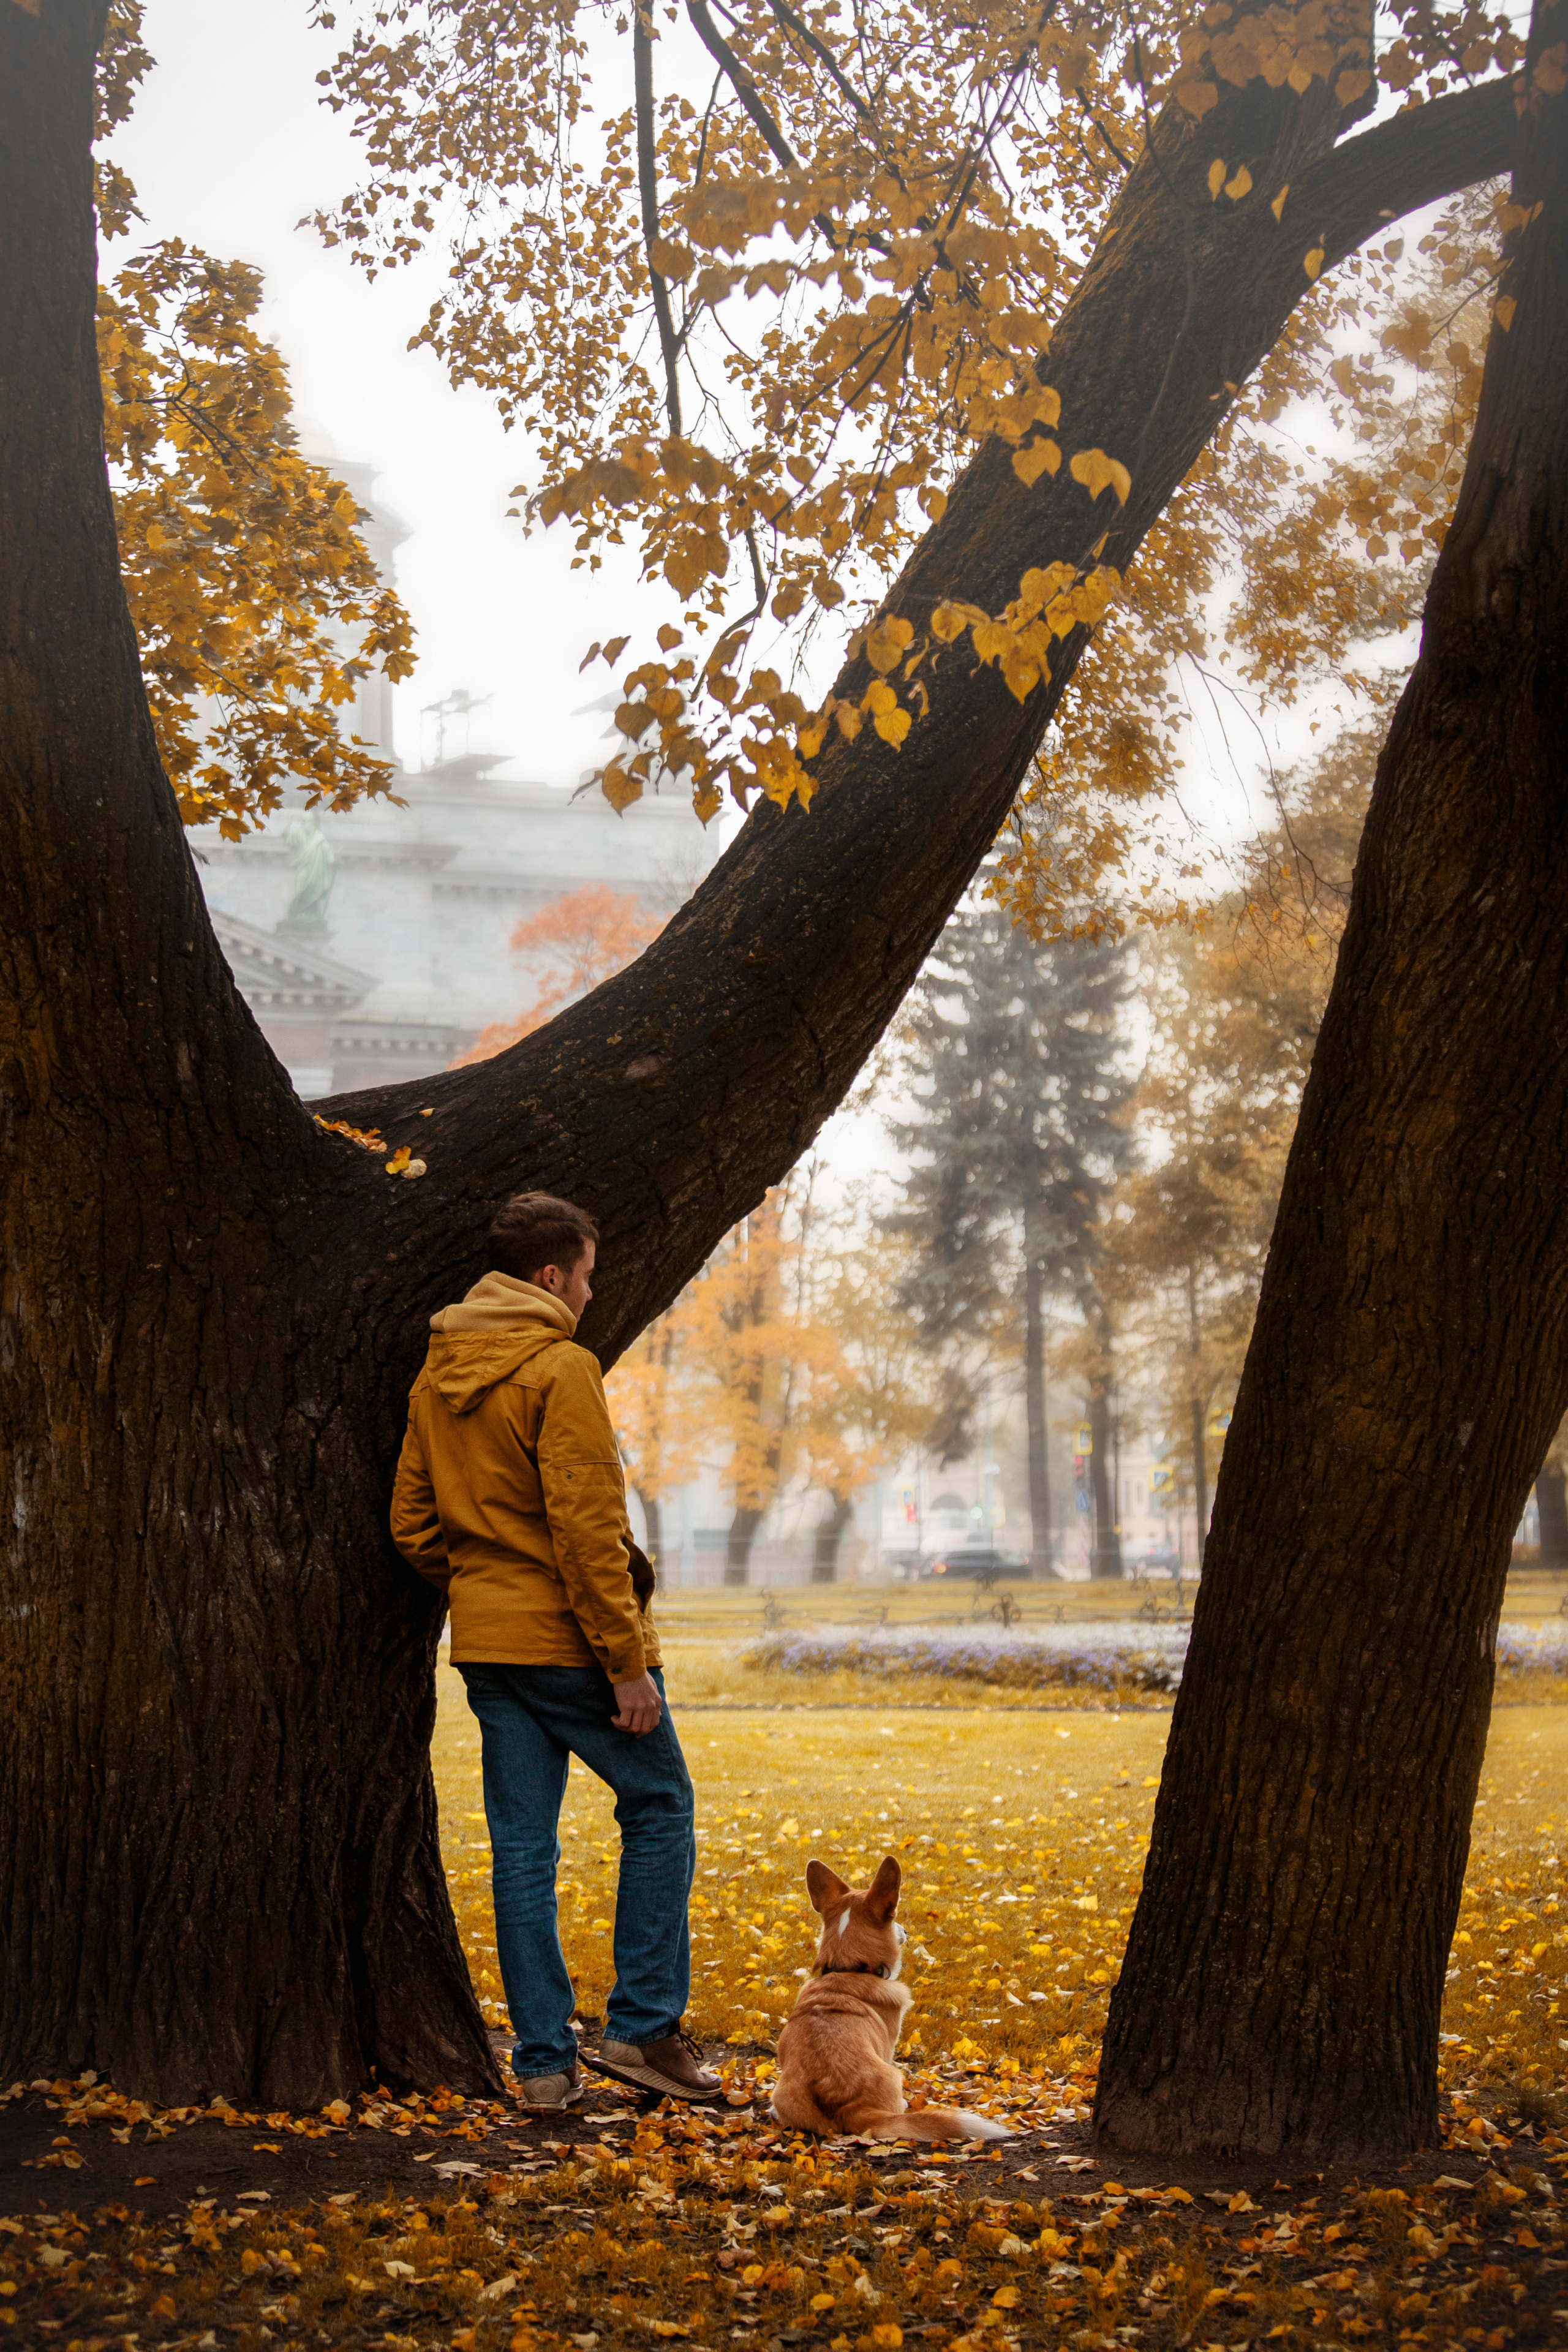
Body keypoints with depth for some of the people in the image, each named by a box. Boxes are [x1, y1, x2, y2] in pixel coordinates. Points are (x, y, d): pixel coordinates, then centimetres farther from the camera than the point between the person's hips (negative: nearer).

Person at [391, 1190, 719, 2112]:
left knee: (523, 1847, 9)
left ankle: (545, 2060, 10)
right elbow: (586, 1529, -19)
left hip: (487, 1648, 7)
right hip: (569, 1642, -7)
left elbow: (413, 1522, 14)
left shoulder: (436, 1377, 11)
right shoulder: (559, 1370, -14)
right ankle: (645, 2027, 7)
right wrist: (627, 1661, -16)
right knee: (659, 1804, 9)